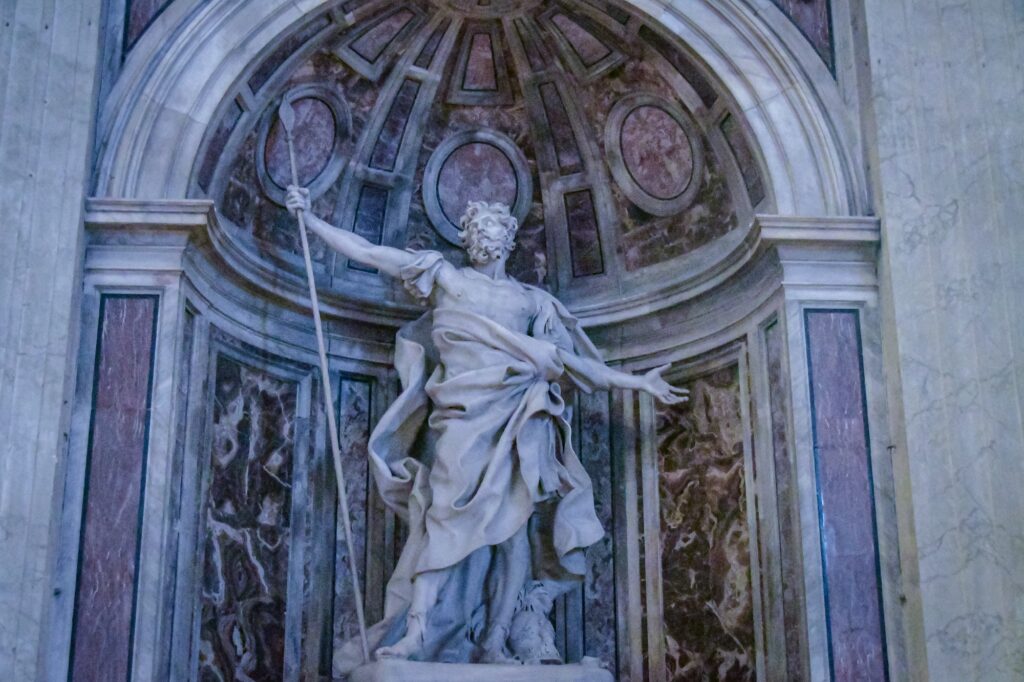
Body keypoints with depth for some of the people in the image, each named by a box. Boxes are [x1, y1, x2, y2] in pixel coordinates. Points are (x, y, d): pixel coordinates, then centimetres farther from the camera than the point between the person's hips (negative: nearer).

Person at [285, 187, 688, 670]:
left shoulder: (533, 300, 21)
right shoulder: (444, 276, 17)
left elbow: (575, 361, 21)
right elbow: (366, 252, 15)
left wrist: (639, 382, 17)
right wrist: (309, 218, 11)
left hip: (516, 420, 2)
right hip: (462, 416, -2)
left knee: (512, 522, -7)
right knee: (449, 514, -16)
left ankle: (494, 642, -6)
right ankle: (416, 634, -20)